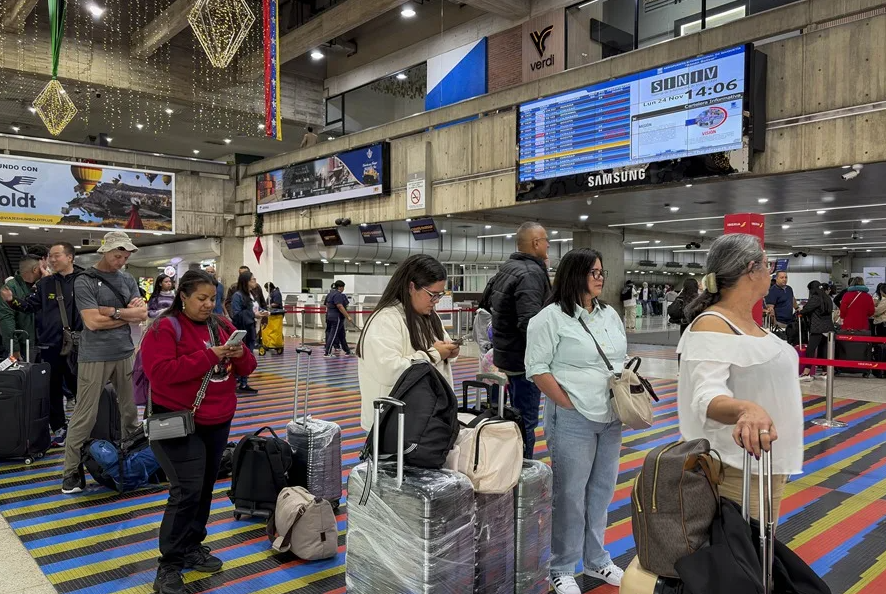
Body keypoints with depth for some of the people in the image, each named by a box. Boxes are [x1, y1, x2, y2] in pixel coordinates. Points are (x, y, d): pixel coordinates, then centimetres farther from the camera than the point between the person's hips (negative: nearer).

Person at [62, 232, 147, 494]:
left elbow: (142, 314, 0)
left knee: (130, 410, 12)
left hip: (125, 353, 5)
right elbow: (92, 321, -15)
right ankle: (72, 471, 10)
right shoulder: (84, 281, -7)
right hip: (95, 357, -5)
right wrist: (128, 315, -7)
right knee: (85, 415, -1)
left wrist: (112, 311, -13)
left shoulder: (128, 280, 9)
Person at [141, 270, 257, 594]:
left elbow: (246, 369, 10)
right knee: (187, 490, -9)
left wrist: (241, 355, -13)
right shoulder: (164, 328, -11)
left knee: (205, 488, 14)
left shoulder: (222, 326, 8)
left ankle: (192, 548, 30)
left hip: (218, 421, 7)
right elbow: (160, 372, -24)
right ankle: (168, 568, 3)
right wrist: (208, 356, -26)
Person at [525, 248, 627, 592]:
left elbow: (623, 359, 20)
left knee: (601, 490, 16)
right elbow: (537, 368, -13)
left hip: (611, 418, 7)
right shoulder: (550, 318, -10)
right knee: (570, 493, 2)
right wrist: (569, 405, -14)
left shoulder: (610, 315, 12)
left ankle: (596, 560, 32)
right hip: (573, 420, -7)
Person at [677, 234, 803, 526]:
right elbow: (708, 396, -34)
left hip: (769, 462, 9)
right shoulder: (711, 325, -20)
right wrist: (746, 409, -52)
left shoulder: (750, 322, 9)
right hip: (738, 470, -9)